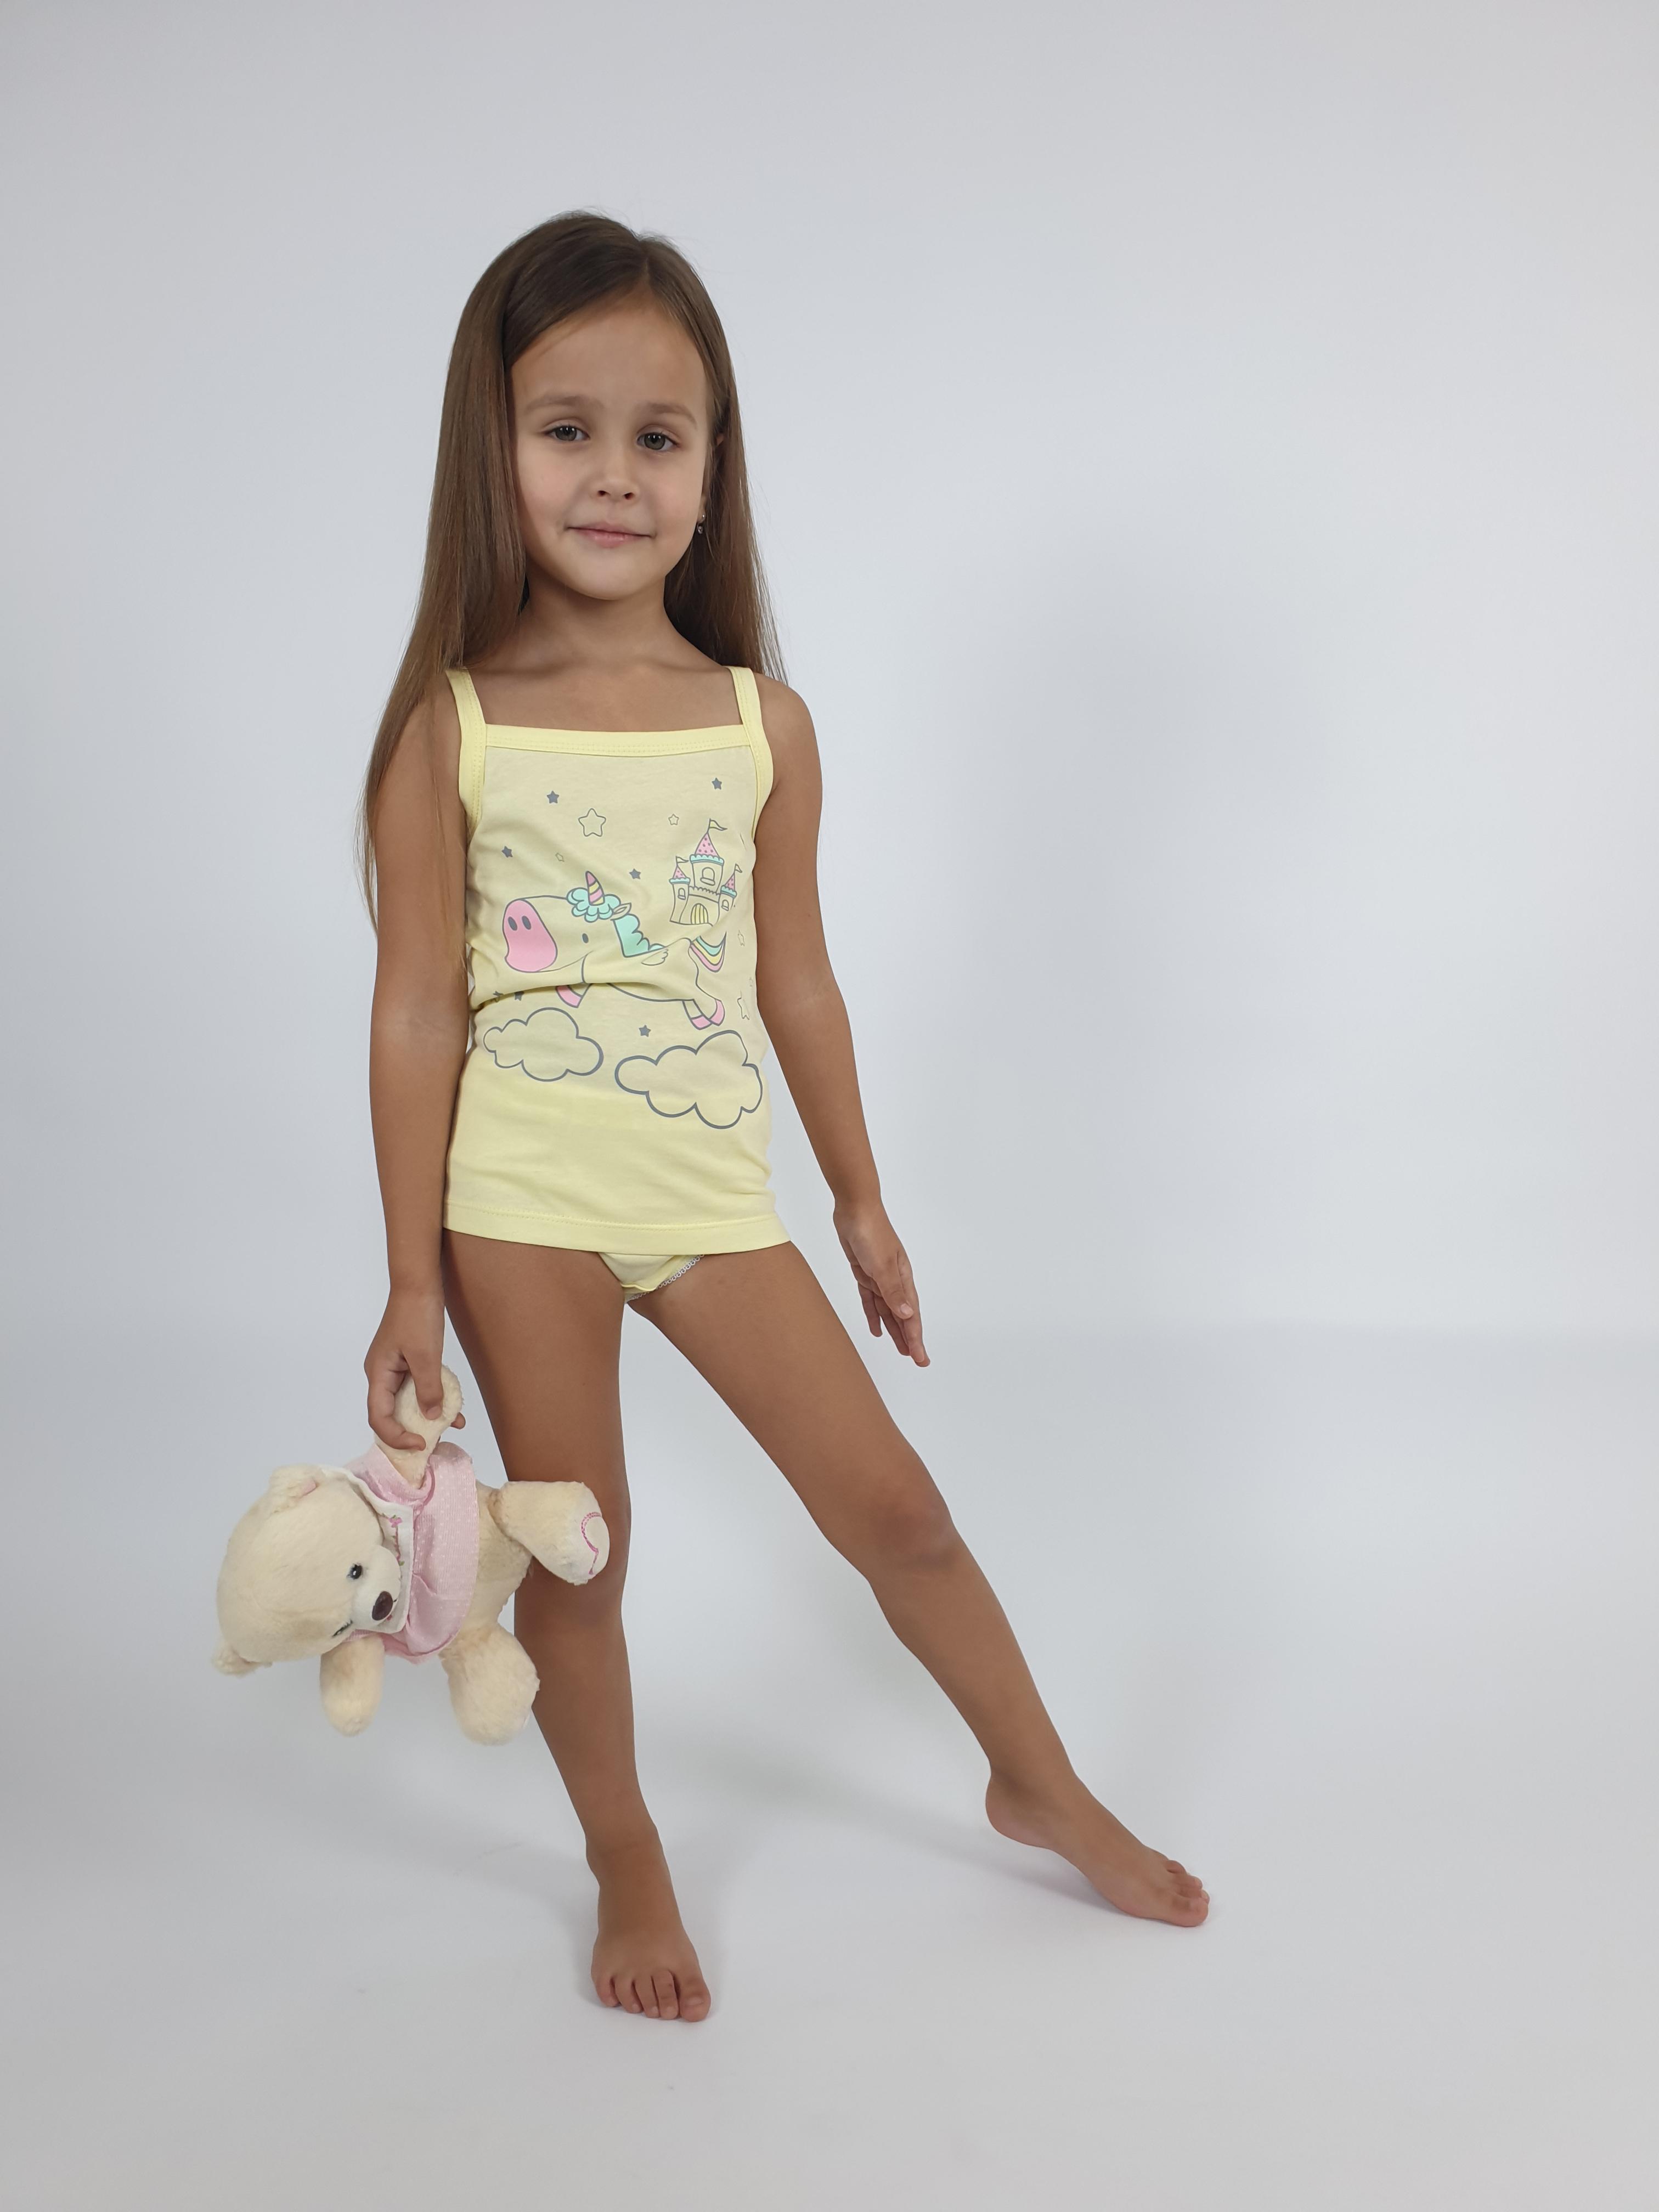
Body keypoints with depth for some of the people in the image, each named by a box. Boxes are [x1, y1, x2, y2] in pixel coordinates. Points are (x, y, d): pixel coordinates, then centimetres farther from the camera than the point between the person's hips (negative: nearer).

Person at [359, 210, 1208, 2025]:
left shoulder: (762, 721, 0)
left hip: (713, 1191, 2)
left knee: (892, 1504, 7)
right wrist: (413, 1278, -5)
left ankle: (1042, 1787, 30)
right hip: (519, 1195, -1)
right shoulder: (452, 730, -6)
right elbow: (417, 1011, -6)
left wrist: (861, 1205, 13)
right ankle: (627, 1865, 32)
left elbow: (796, 984, 8)